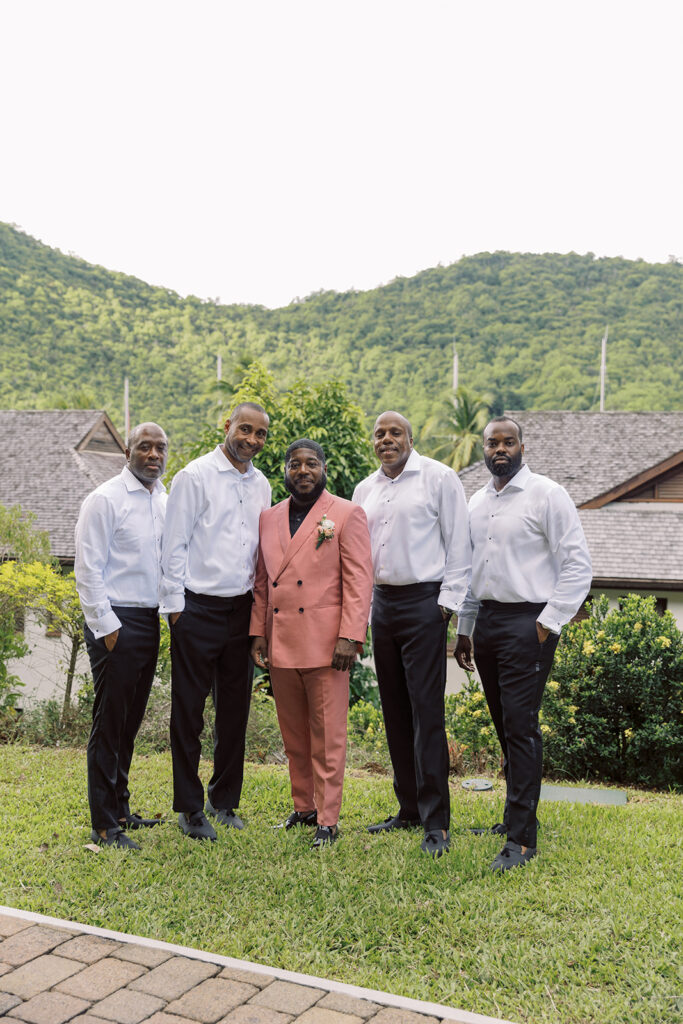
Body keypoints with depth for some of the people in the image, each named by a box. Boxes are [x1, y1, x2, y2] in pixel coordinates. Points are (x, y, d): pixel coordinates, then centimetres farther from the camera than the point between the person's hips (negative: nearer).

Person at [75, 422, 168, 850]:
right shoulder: (105, 499, -8)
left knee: (131, 721, 15)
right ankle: (104, 825, 9)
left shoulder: (165, 501, 12)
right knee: (109, 722, -1)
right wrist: (106, 625, -14)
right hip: (116, 622, -7)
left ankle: (120, 809, 28)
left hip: (150, 621, 7)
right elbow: (88, 569, -11)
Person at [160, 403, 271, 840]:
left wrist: (259, 602, 12)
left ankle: (224, 799, 26)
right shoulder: (196, 475, -6)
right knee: (189, 709, 2)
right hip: (198, 608, -5)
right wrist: (176, 604, -9)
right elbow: (174, 545, -7)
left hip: (241, 607, 6)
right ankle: (190, 807, 16)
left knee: (235, 708, 11)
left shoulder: (261, 484, 11)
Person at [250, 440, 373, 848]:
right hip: (281, 645, 5)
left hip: (325, 644, -5)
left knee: (328, 736, 1)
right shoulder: (269, 518, 14)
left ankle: (328, 819, 11)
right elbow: (262, 581, 16)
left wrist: (349, 637, -14)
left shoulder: (347, 515, -1)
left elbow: (359, 581, -6)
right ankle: (303, 807, 28)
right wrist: (258, 632, 9)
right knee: (294, 735, 14)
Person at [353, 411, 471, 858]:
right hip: (382, 602, 6)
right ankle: (409, 809, 22)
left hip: (423, 602, -6)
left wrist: (448, 601, -10)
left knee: (427, 712, -8)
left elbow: (458, 543, -4)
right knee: (395, 711, 10)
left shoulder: (439, 478, -2)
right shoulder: (365, 489, 15)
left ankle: (436, 822, 0)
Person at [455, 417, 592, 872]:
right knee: (505, 726, 13)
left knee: (521, 726, -9)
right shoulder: (477, 502, 14)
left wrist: (548, 624, -13)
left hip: (527, 622, -6)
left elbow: (578, 565, -9)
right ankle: (517, 816, 27)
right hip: (486, 621, 7)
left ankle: (522, 839, -2)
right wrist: (464, 629, 19)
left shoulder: (547, 494, -6)